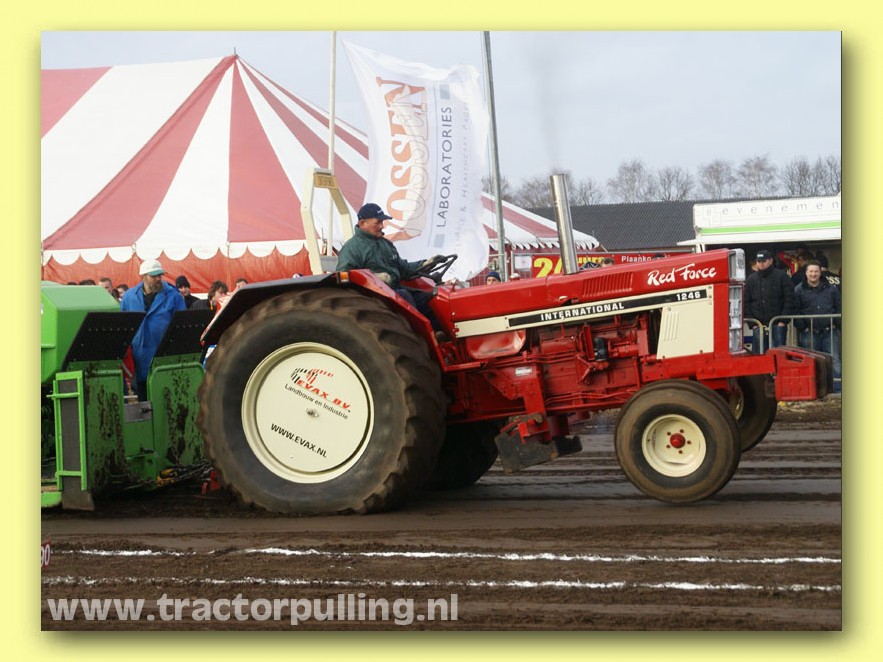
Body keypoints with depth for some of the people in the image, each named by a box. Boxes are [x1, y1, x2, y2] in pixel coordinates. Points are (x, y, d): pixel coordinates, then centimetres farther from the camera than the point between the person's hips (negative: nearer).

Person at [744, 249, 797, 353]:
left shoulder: (782, 277, 3)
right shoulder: (751, 280, 12)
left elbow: (790, 301, -2)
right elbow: (746, 304, 10)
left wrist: (783, 321, -9)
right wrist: (752, 323, -1)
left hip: (778, 325, -3)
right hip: (758, 326, 3)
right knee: (757, 354, 1)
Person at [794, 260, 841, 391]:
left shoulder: (831, 289, 10)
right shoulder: (799, 290, 4)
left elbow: (839, 308, 13)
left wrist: (836, 324, 2)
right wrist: (802, 327, -5)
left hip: (829, 331, 1)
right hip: (809, 333, -1)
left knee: (834, 360, -3)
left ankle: (837, 388, -3)